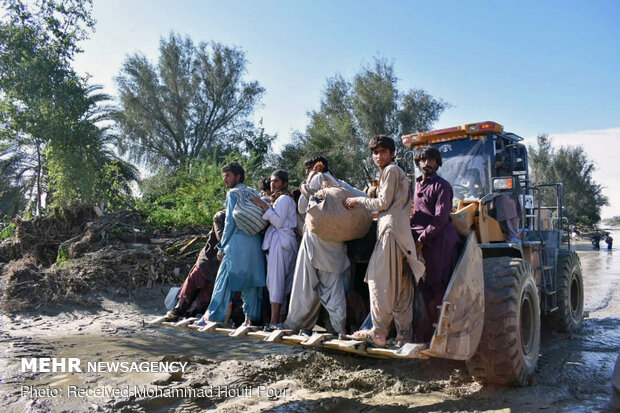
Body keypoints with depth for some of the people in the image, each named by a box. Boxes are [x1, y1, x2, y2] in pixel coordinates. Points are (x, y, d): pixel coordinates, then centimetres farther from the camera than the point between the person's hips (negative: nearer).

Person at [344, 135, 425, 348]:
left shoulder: (391, 170, -4)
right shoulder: (396, 171, 26)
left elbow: (383, 203, -9)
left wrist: (358, 200, 0)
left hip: (391, 229, -10)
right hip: (400, 232, 10)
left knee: (380, 280, -9)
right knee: (401, 284, 7)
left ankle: (379, 333, -6)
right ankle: (404, 334, 10)